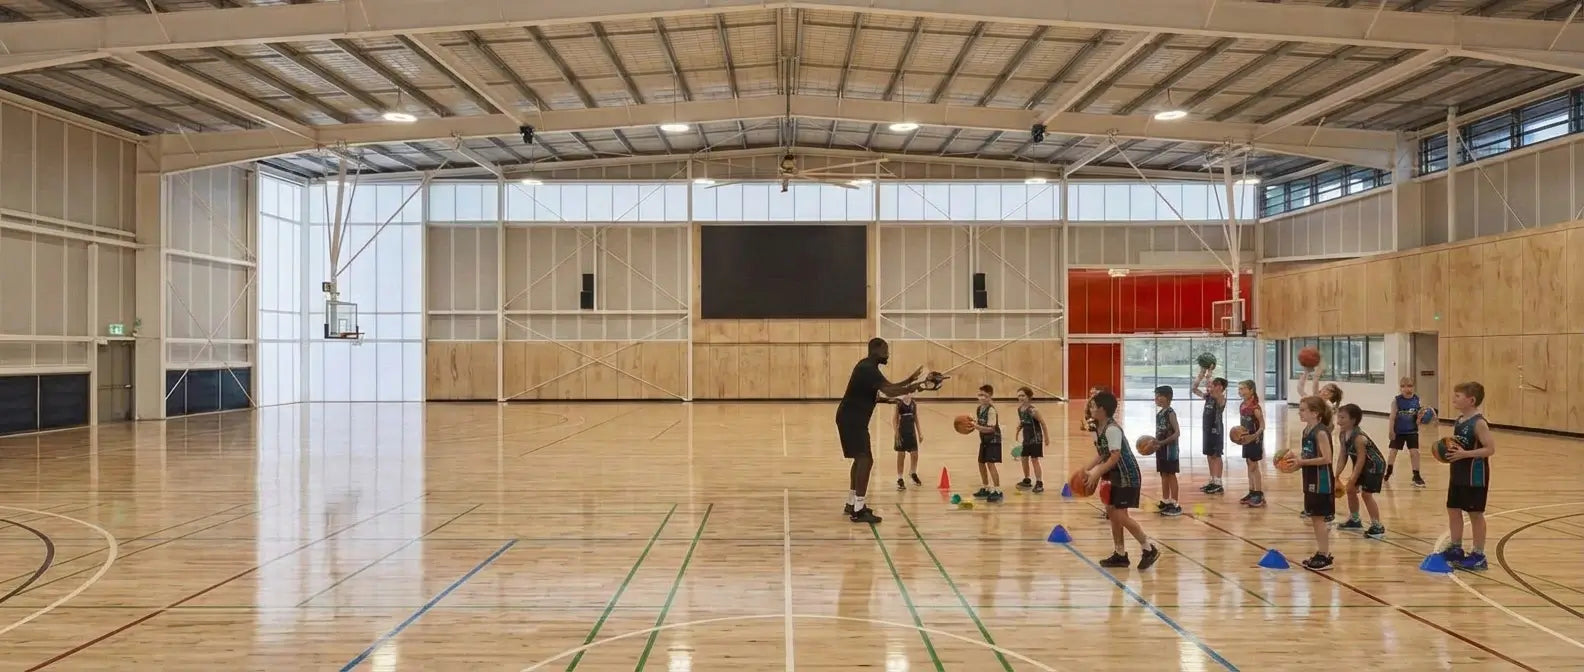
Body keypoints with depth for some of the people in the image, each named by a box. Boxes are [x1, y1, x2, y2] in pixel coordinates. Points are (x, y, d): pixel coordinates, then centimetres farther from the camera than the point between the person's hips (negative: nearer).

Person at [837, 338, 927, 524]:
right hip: (852, 419, -11)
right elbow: (890, 391, -29)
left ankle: (852, 504, 28)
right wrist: (913, 387, -20)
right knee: (865, 460, -14)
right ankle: (858, 511, -15)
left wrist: (910, 380, 11)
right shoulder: (867, 368, -19)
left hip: (852, 418, 11)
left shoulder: (869, 367, 14)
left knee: (860, 459, 19)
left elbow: (889, 387, 19)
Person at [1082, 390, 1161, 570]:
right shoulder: (1099, 429, 7)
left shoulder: (1112, 429, -23)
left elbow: (1115, 456, -27)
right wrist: (1087, 469, 6)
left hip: (1127, 477, -10)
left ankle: (1149, 549, 5)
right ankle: (1120, 555, 17)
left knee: (1120, 515, -10)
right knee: (1111, 511, 9)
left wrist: (1096, 474, -24)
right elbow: (1102, 454, 15)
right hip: (1116, 477, 10)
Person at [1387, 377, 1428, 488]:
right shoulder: (1396, 400, -13)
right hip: (1398, 431, -1)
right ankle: (1387, 473, 26)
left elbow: (1418, 418, 0)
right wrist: (1391, 431, -9)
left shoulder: (1416, 400, -8)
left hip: (1412, 431, 1)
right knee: (1393, 452, 9)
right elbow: (1393, 416, -9)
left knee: (1414, 452, -4)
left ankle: (1416, 476, 5)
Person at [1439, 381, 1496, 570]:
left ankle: (1478, 555, 12)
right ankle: (1456, 549, 25)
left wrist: (1465, 454, -28)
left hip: (1475, 475, -8)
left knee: (1475, 513, 2)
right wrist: (1449, 448, 0)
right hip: (1458, 473, 8)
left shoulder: (1479, 423, -18)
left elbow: (1490, 449, -22)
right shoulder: (1459, 420, 7)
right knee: (1453, 510, 13)